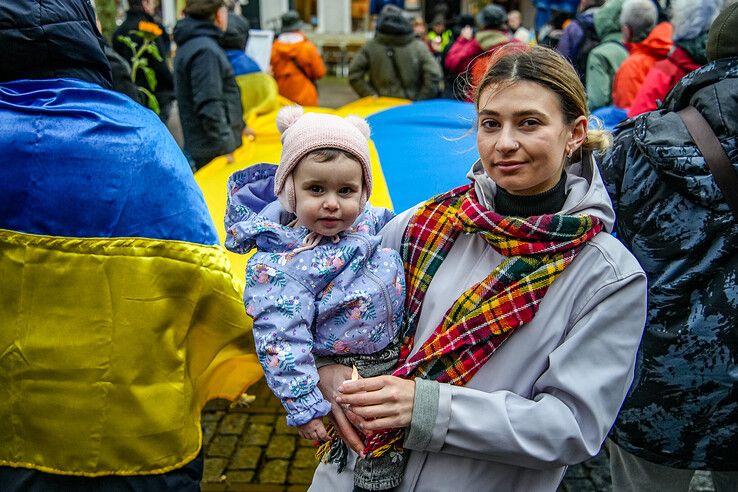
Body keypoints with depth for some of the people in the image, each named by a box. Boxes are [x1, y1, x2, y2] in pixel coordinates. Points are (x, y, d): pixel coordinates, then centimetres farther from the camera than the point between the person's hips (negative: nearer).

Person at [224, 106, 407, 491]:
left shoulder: (364, 219, -5)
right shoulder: (281, 266, -25)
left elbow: (393, 224, 21)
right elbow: (281, 340, -25)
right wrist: (304, 407, -24)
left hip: (399, 354, 7)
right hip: (356, 377, -6)